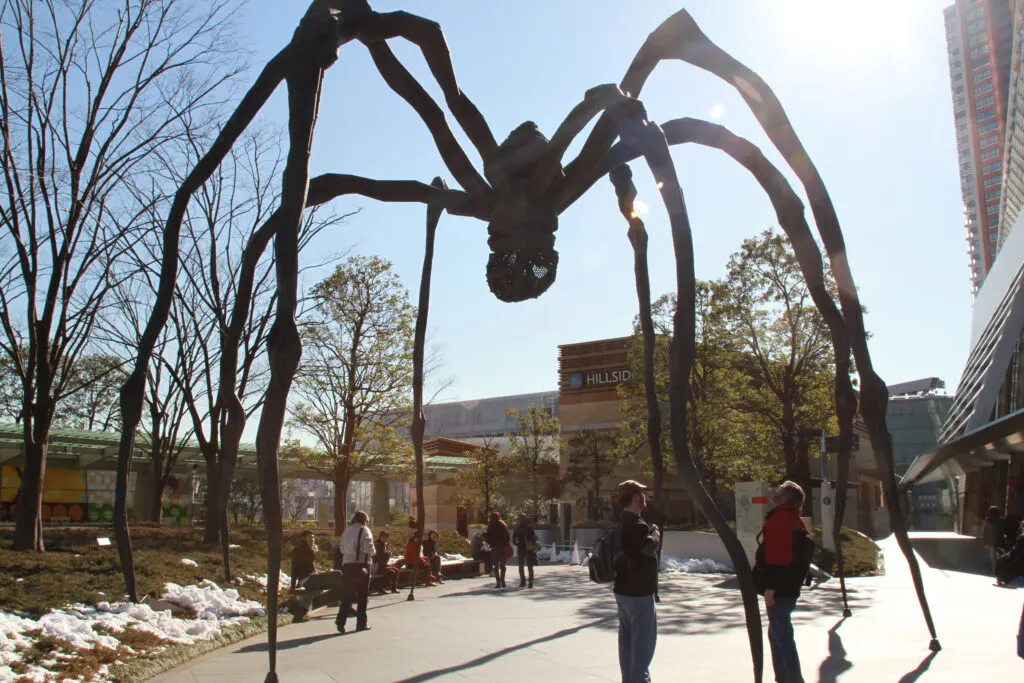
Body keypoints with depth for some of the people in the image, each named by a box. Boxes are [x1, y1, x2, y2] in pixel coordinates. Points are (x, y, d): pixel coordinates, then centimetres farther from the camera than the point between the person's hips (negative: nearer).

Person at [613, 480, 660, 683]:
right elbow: (649, 546, -31)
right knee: (643, 642, -2)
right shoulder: (636, 525, -20)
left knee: (627, 639, 15)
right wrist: (655, 533, -13)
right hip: (639, 592, -10)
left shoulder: (622, 523, 10)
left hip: (623, 590, 10)